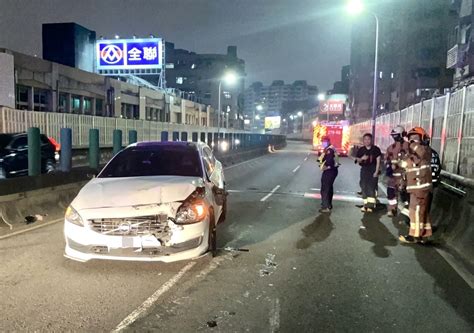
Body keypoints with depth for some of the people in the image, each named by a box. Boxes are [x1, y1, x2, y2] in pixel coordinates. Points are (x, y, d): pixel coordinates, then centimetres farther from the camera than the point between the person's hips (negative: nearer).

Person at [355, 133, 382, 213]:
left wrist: (376, 171, -10)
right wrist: (362, 158, -13)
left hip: (373, 170, -3)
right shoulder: (361, 150, 8)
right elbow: (357, 160, 11)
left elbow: (378, 161, -2)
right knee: (364, 188, 4)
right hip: (364, 170, 4)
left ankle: (370, 206, -13)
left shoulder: (376, 149, 0)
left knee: (371, 187, -12)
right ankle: (365, 205, 13)